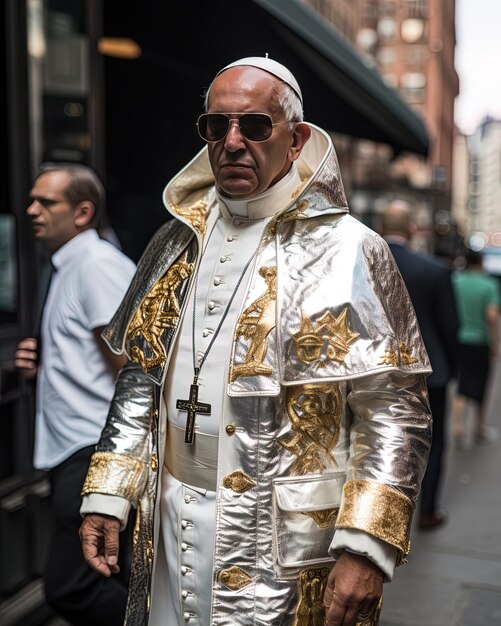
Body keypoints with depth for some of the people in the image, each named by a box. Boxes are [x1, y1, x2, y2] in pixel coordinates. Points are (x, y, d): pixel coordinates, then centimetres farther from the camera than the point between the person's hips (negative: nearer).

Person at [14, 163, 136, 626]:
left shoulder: (96, 263, -12)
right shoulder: (69, 267, 18)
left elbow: (132, 365, -19)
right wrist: (43, 366, 8)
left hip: (95, 453, -10)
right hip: (73, 449, 10)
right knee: (100, 586, 16)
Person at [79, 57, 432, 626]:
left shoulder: (348, 251, -10)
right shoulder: (176, 243, 7)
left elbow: (395, 409, -13)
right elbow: (141, 381, 11)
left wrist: (365, 547, -19)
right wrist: (105, 498, 6)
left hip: (290, 545, -4)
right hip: (170, 530, 5)